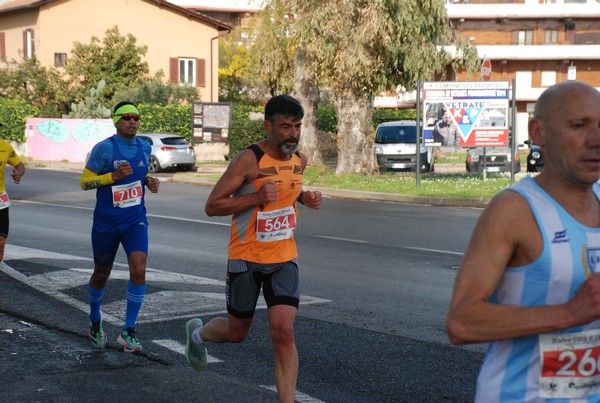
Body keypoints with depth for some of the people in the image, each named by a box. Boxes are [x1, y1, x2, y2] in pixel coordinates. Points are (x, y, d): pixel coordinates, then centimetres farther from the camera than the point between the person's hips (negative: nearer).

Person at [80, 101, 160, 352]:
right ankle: (95, 323, 39)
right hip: (106, 223, -2)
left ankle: (128, 332, -5)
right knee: (101, 275, 13)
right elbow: (85, 182, -8)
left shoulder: (144, 148, 4)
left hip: (135, 221, 2)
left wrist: (150, 182, -1)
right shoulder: (103, 148, -11)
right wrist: (114, 176, -22)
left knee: (139, 271, -16)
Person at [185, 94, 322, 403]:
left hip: (284, 258, 4)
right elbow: (212, 206, -16)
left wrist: (303, 197, 2)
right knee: (236, 332, 14)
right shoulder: (249, 160, -17)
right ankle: (197, 334, 49)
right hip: (247, 258, -4)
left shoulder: (299, 160, 2)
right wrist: (258, 198, -28)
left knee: (284, 333, -11)